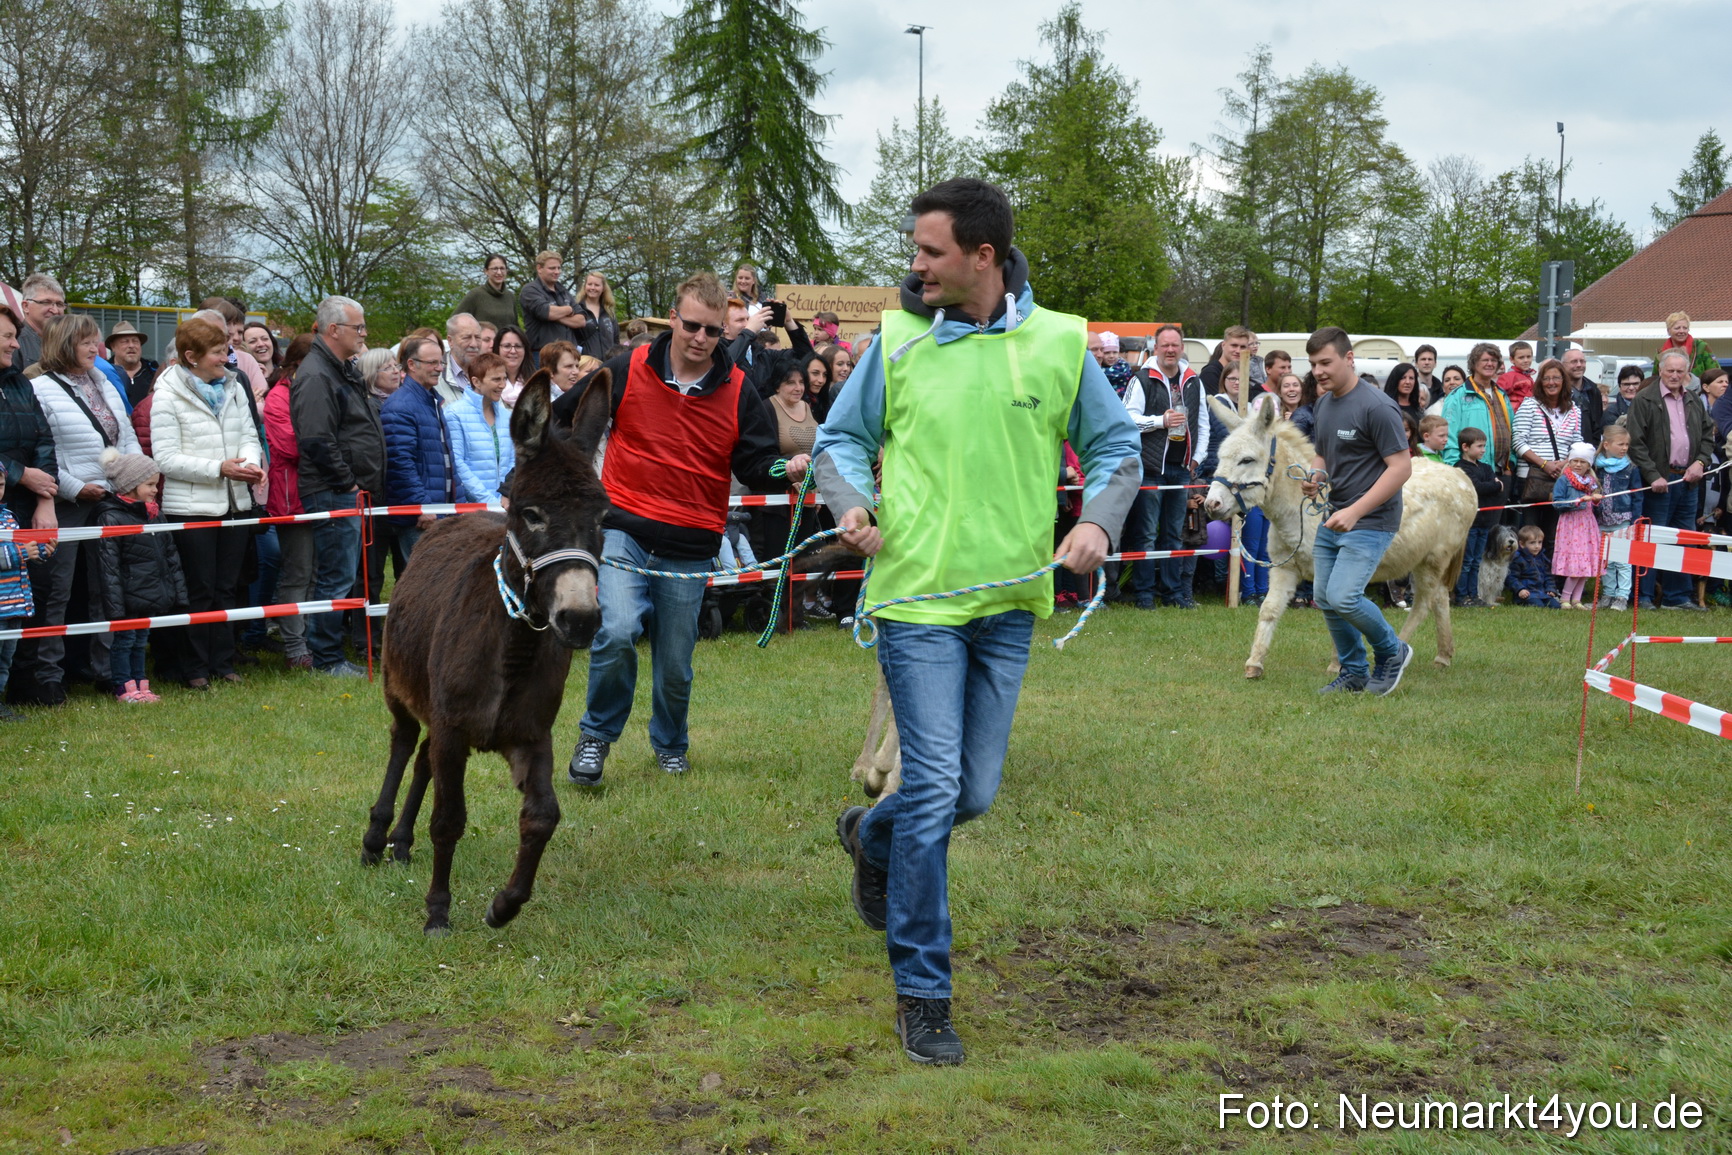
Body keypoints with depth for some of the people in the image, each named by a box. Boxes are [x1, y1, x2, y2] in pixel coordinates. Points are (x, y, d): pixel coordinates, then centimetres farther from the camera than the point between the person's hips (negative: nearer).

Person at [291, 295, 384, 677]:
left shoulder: (345, 371, 19)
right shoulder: (316, 376, -15)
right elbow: (317, 441, -22)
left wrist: (362, 485, 19)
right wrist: (348, 484, -18)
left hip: (352, 492, 10)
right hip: (333, 494, -10)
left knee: (337, 576, 14)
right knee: (336, 577, -6)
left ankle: (325, 651, 20)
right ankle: (326, 659, 0)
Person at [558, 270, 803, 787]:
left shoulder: (737, 391, 2)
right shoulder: (626, 370, -2)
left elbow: (755, 463, 1)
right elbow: (563, 418, 10)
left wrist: (785, 469, -20)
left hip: (689, 547, 2)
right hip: (623, 530, -1)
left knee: (675, 665, 8)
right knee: (616, 632, -21)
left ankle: (670, 744, 36)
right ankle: (597, 735, 2)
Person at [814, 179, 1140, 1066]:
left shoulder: (1060, 344, 0)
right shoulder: (899, 340, -1)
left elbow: (1115, 447, 9)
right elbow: (841, 438, 9)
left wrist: (1098, 521, -10)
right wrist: (850, 501, -12)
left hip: (1009, 602, 3)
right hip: (917, 596, -2)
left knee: (974, 793, 12)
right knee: (935, 787, -7)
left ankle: (873, 836, 46)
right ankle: (921, 993, 5)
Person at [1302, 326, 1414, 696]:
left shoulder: (1376, 407, -18)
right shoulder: (1324, 404, 9)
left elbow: (1401, 467, -20)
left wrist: (1356, 512, -25)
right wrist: (1315, 477, -2)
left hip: (1370, 522, -9)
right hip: (1332, 519, 9)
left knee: (1343, 597, -18)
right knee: (1325, 599, 9)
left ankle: (1392, 652, 7)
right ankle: (1354, 674, 25)